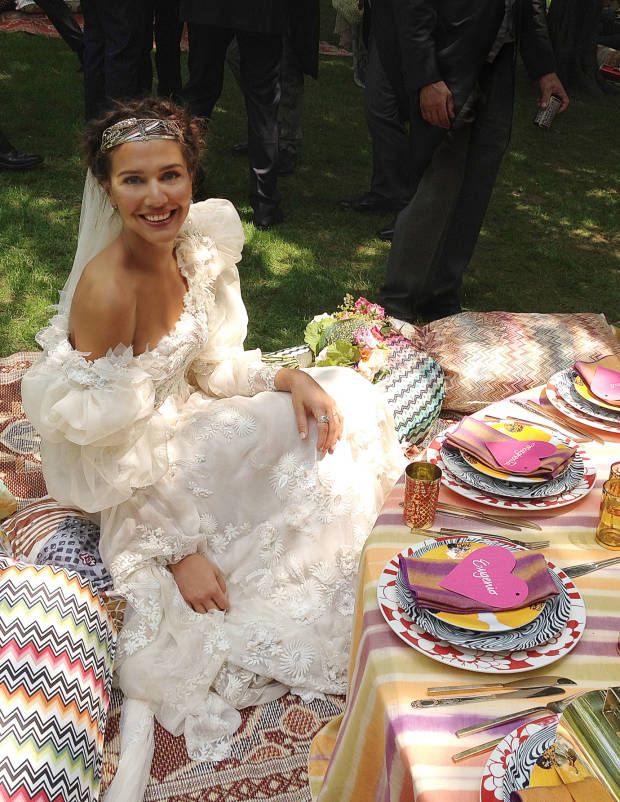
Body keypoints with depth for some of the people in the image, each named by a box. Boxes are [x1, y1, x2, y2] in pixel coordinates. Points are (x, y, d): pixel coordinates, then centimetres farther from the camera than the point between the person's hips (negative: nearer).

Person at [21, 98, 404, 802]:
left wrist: (289, 379, -12)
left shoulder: (194, 249, -6)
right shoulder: (105, 289, -29)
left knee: (342, 401, 4)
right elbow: (108, 453, -23)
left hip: (185, 425, 8)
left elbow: (209, 364, 6)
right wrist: (178, 553, -19)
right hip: (144, 489, -8)